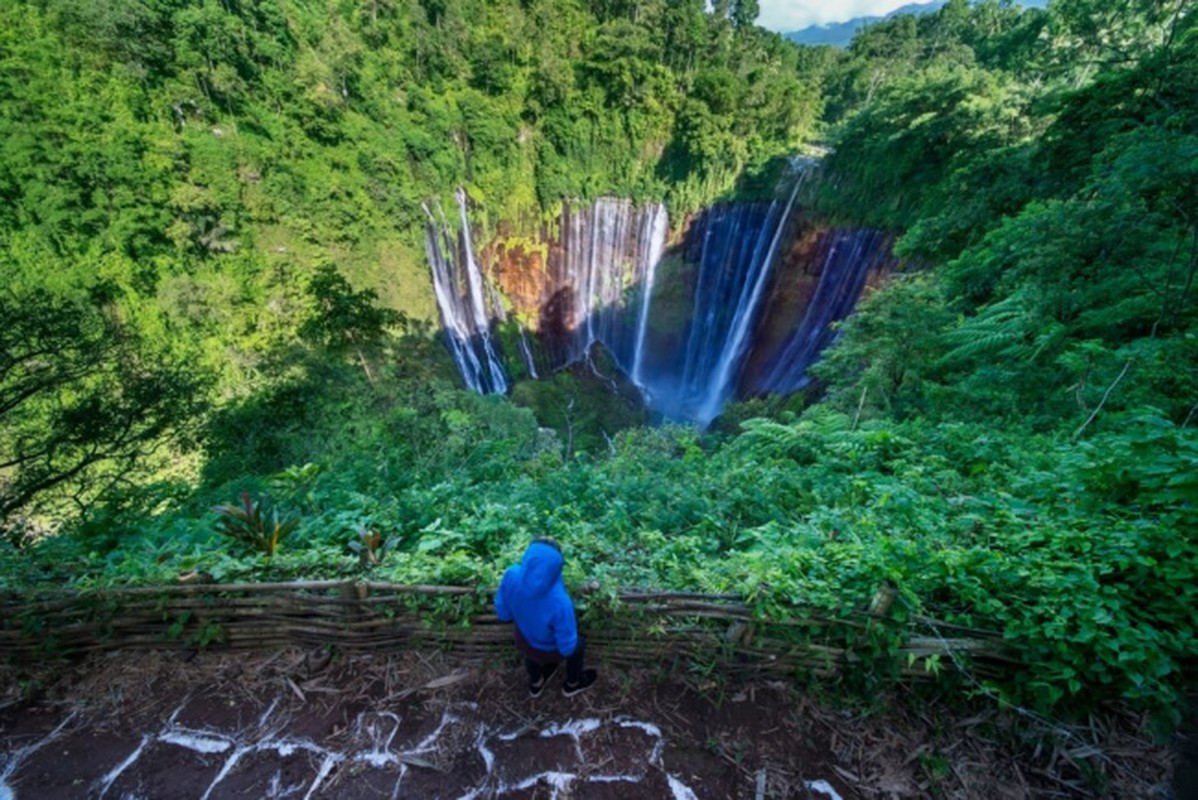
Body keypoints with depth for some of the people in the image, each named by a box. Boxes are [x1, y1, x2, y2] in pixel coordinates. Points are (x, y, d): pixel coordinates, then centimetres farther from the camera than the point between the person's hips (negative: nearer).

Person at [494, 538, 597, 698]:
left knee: (532, 655, 38)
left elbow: (503, 612, -15)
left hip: (524, 636, 3)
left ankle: (535, 684, 68)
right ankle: (572, 684, 59)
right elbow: (567, 646, -29)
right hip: (549, 648, -3)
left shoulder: (512, 576, -36)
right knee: (577, 647, 32)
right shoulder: (560, 602, -47)